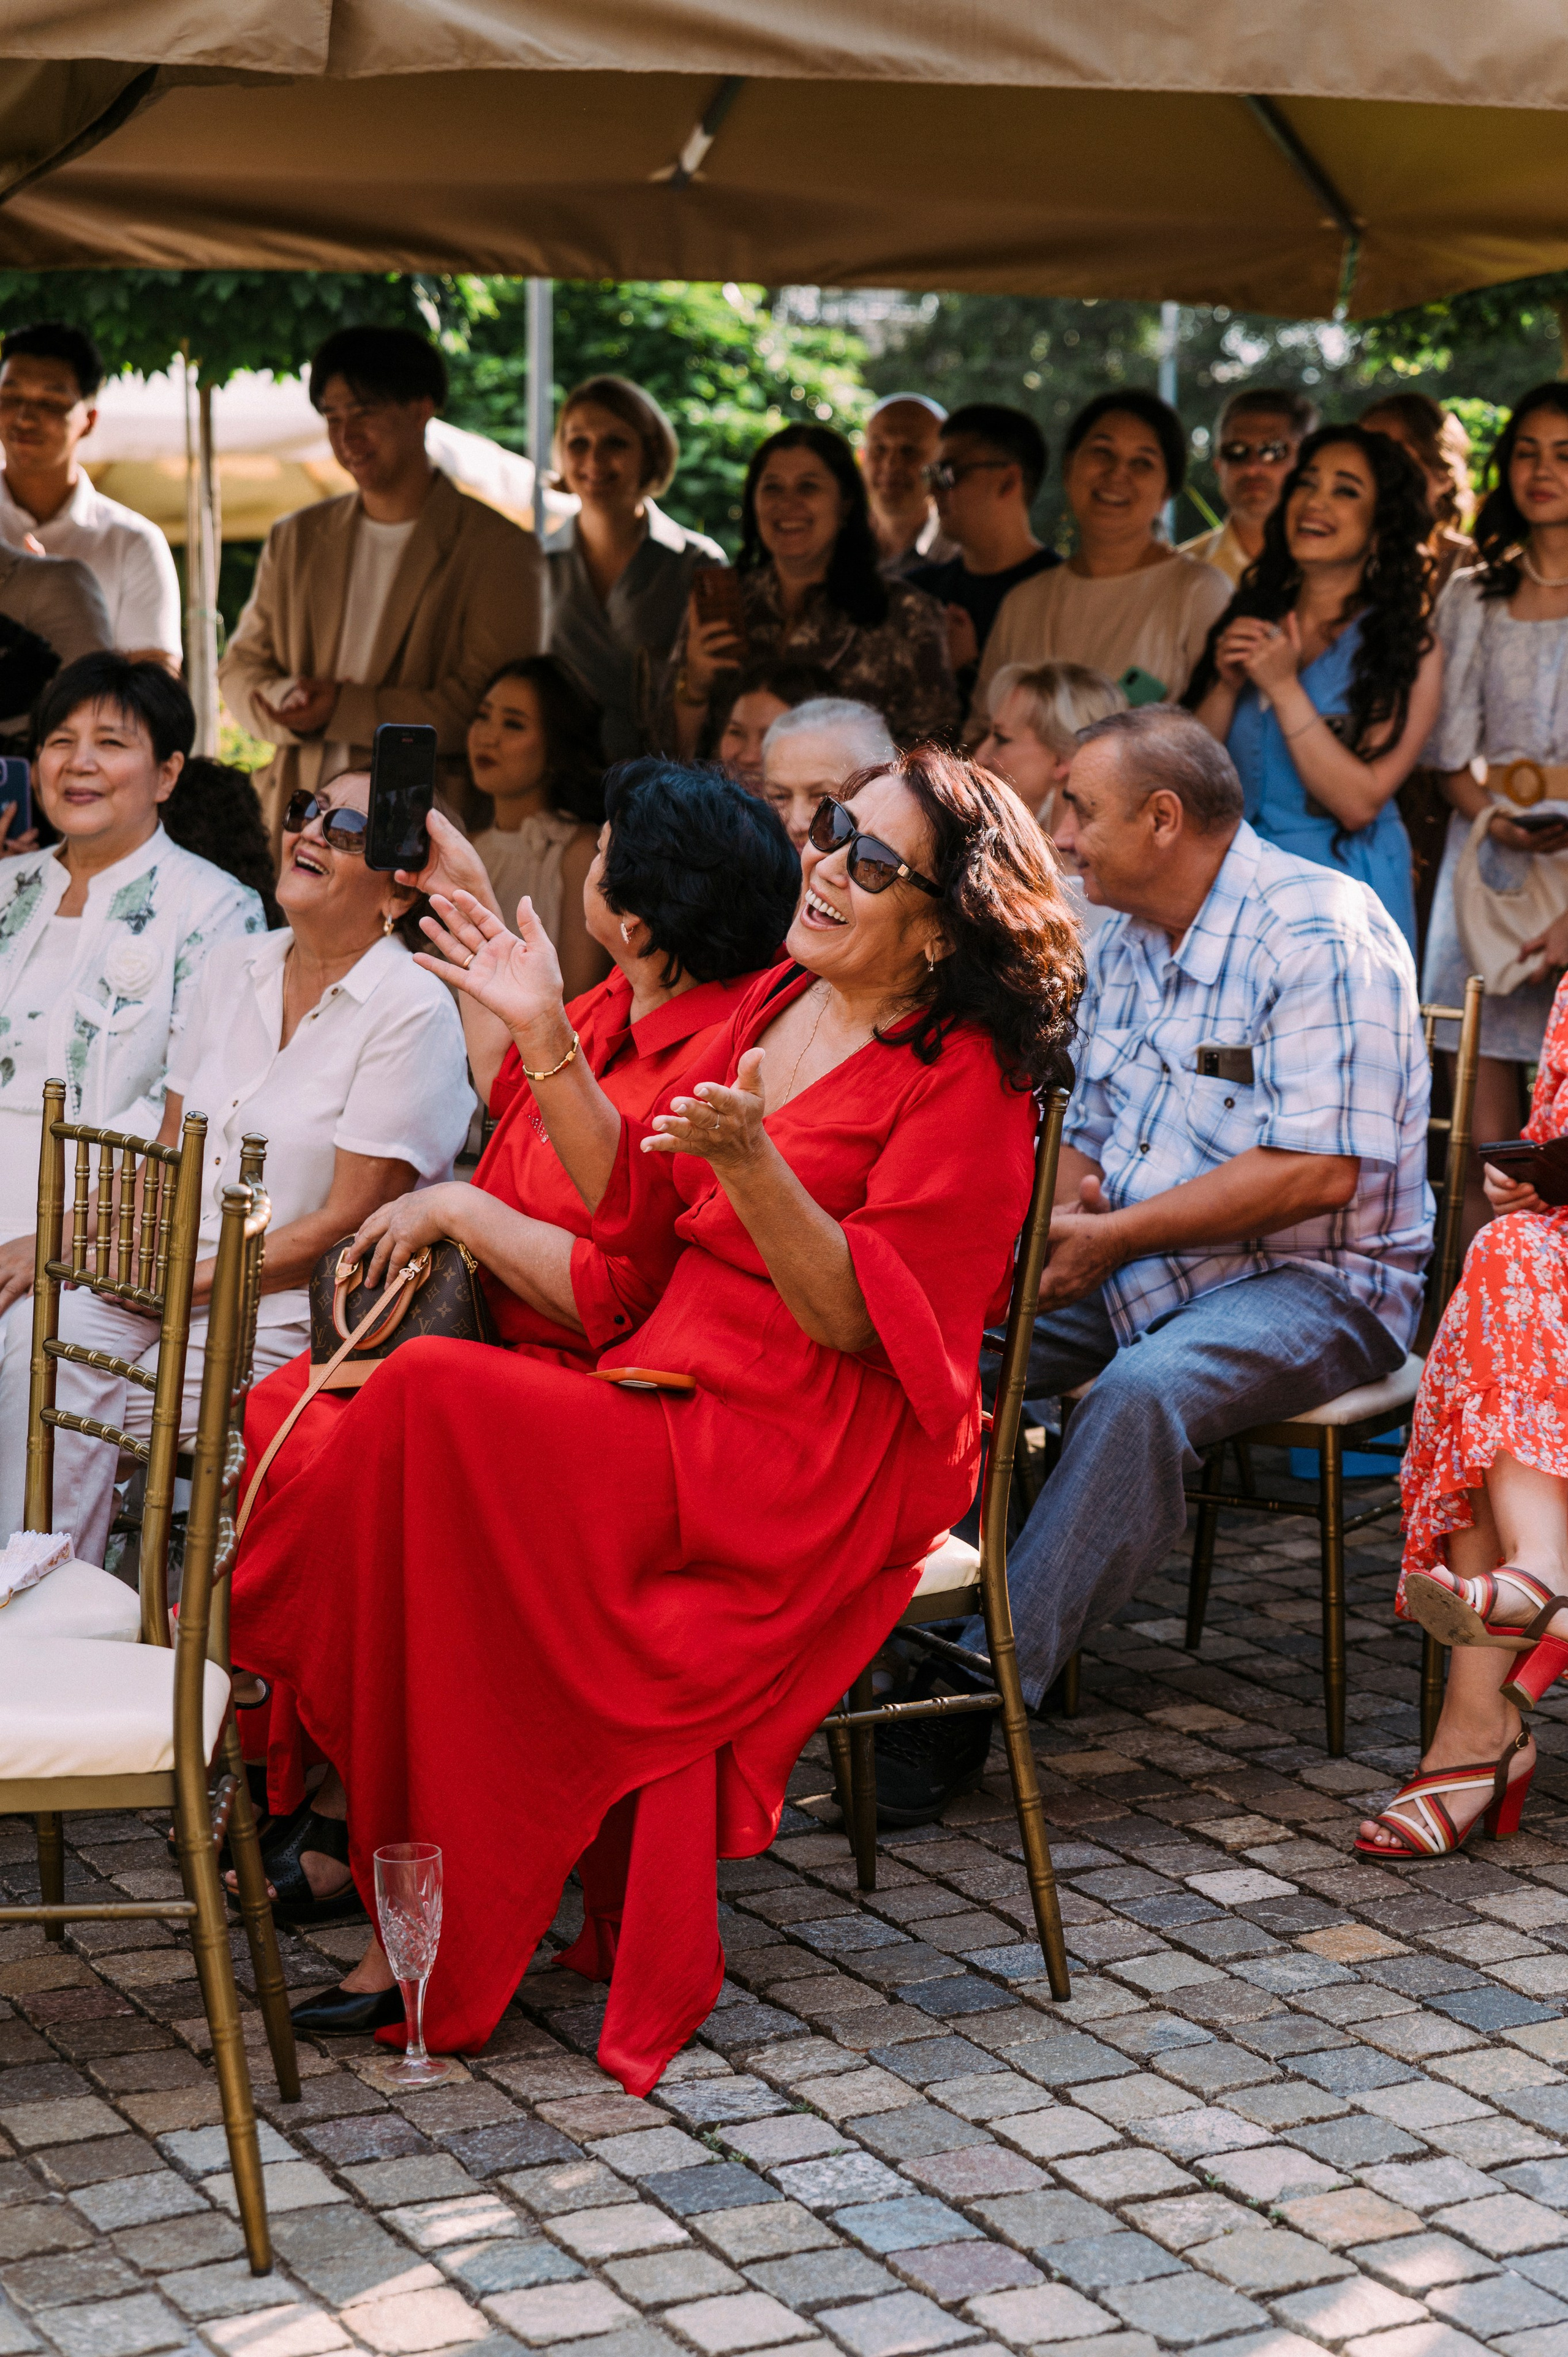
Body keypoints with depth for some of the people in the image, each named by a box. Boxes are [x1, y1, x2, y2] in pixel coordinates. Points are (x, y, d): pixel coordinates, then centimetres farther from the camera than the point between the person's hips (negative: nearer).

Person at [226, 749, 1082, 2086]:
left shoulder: (963, 1084, -7)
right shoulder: (777, 1003, 16)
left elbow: (858, 1322, -14)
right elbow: (643, 1223, 13)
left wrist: (749, 1163, -27)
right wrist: (547, 1041, 6)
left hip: (824, 1461, -7)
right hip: (685, 1394, 7)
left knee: (441, 1403, -25)